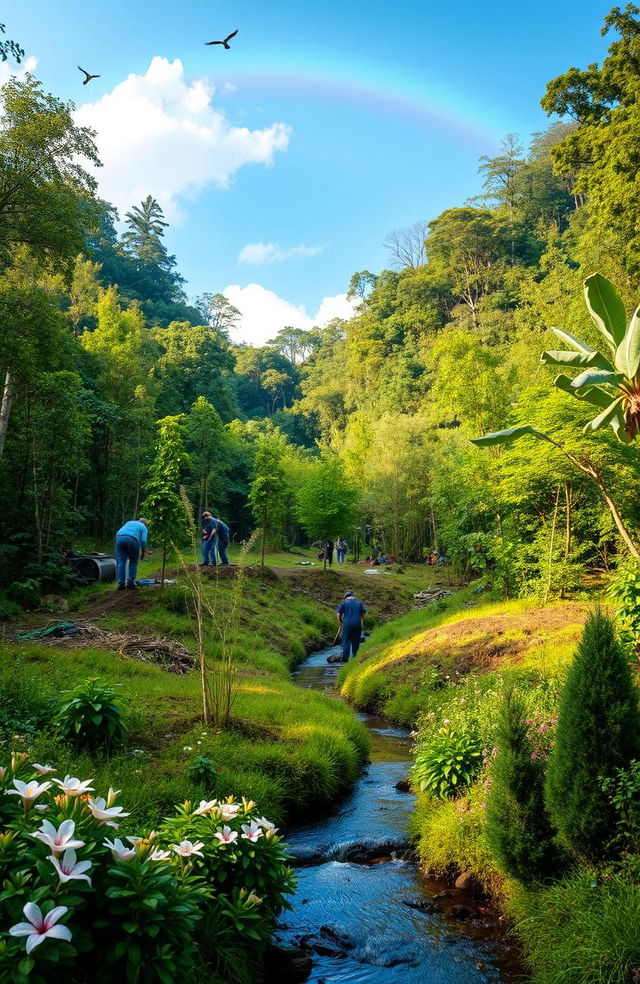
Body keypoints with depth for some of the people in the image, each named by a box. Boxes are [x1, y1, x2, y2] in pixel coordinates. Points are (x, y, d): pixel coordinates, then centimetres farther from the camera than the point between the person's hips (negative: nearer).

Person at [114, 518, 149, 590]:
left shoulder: (129, 522, 36)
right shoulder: (143, 527, 23)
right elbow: (143, 541, 8)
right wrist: (143, 553, 19)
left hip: (120, 537, 3)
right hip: (132, 539, -3)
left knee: (120, 562, 7)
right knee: (133, 562, 15)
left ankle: (120, 583, 1)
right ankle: (130, 582, 12)